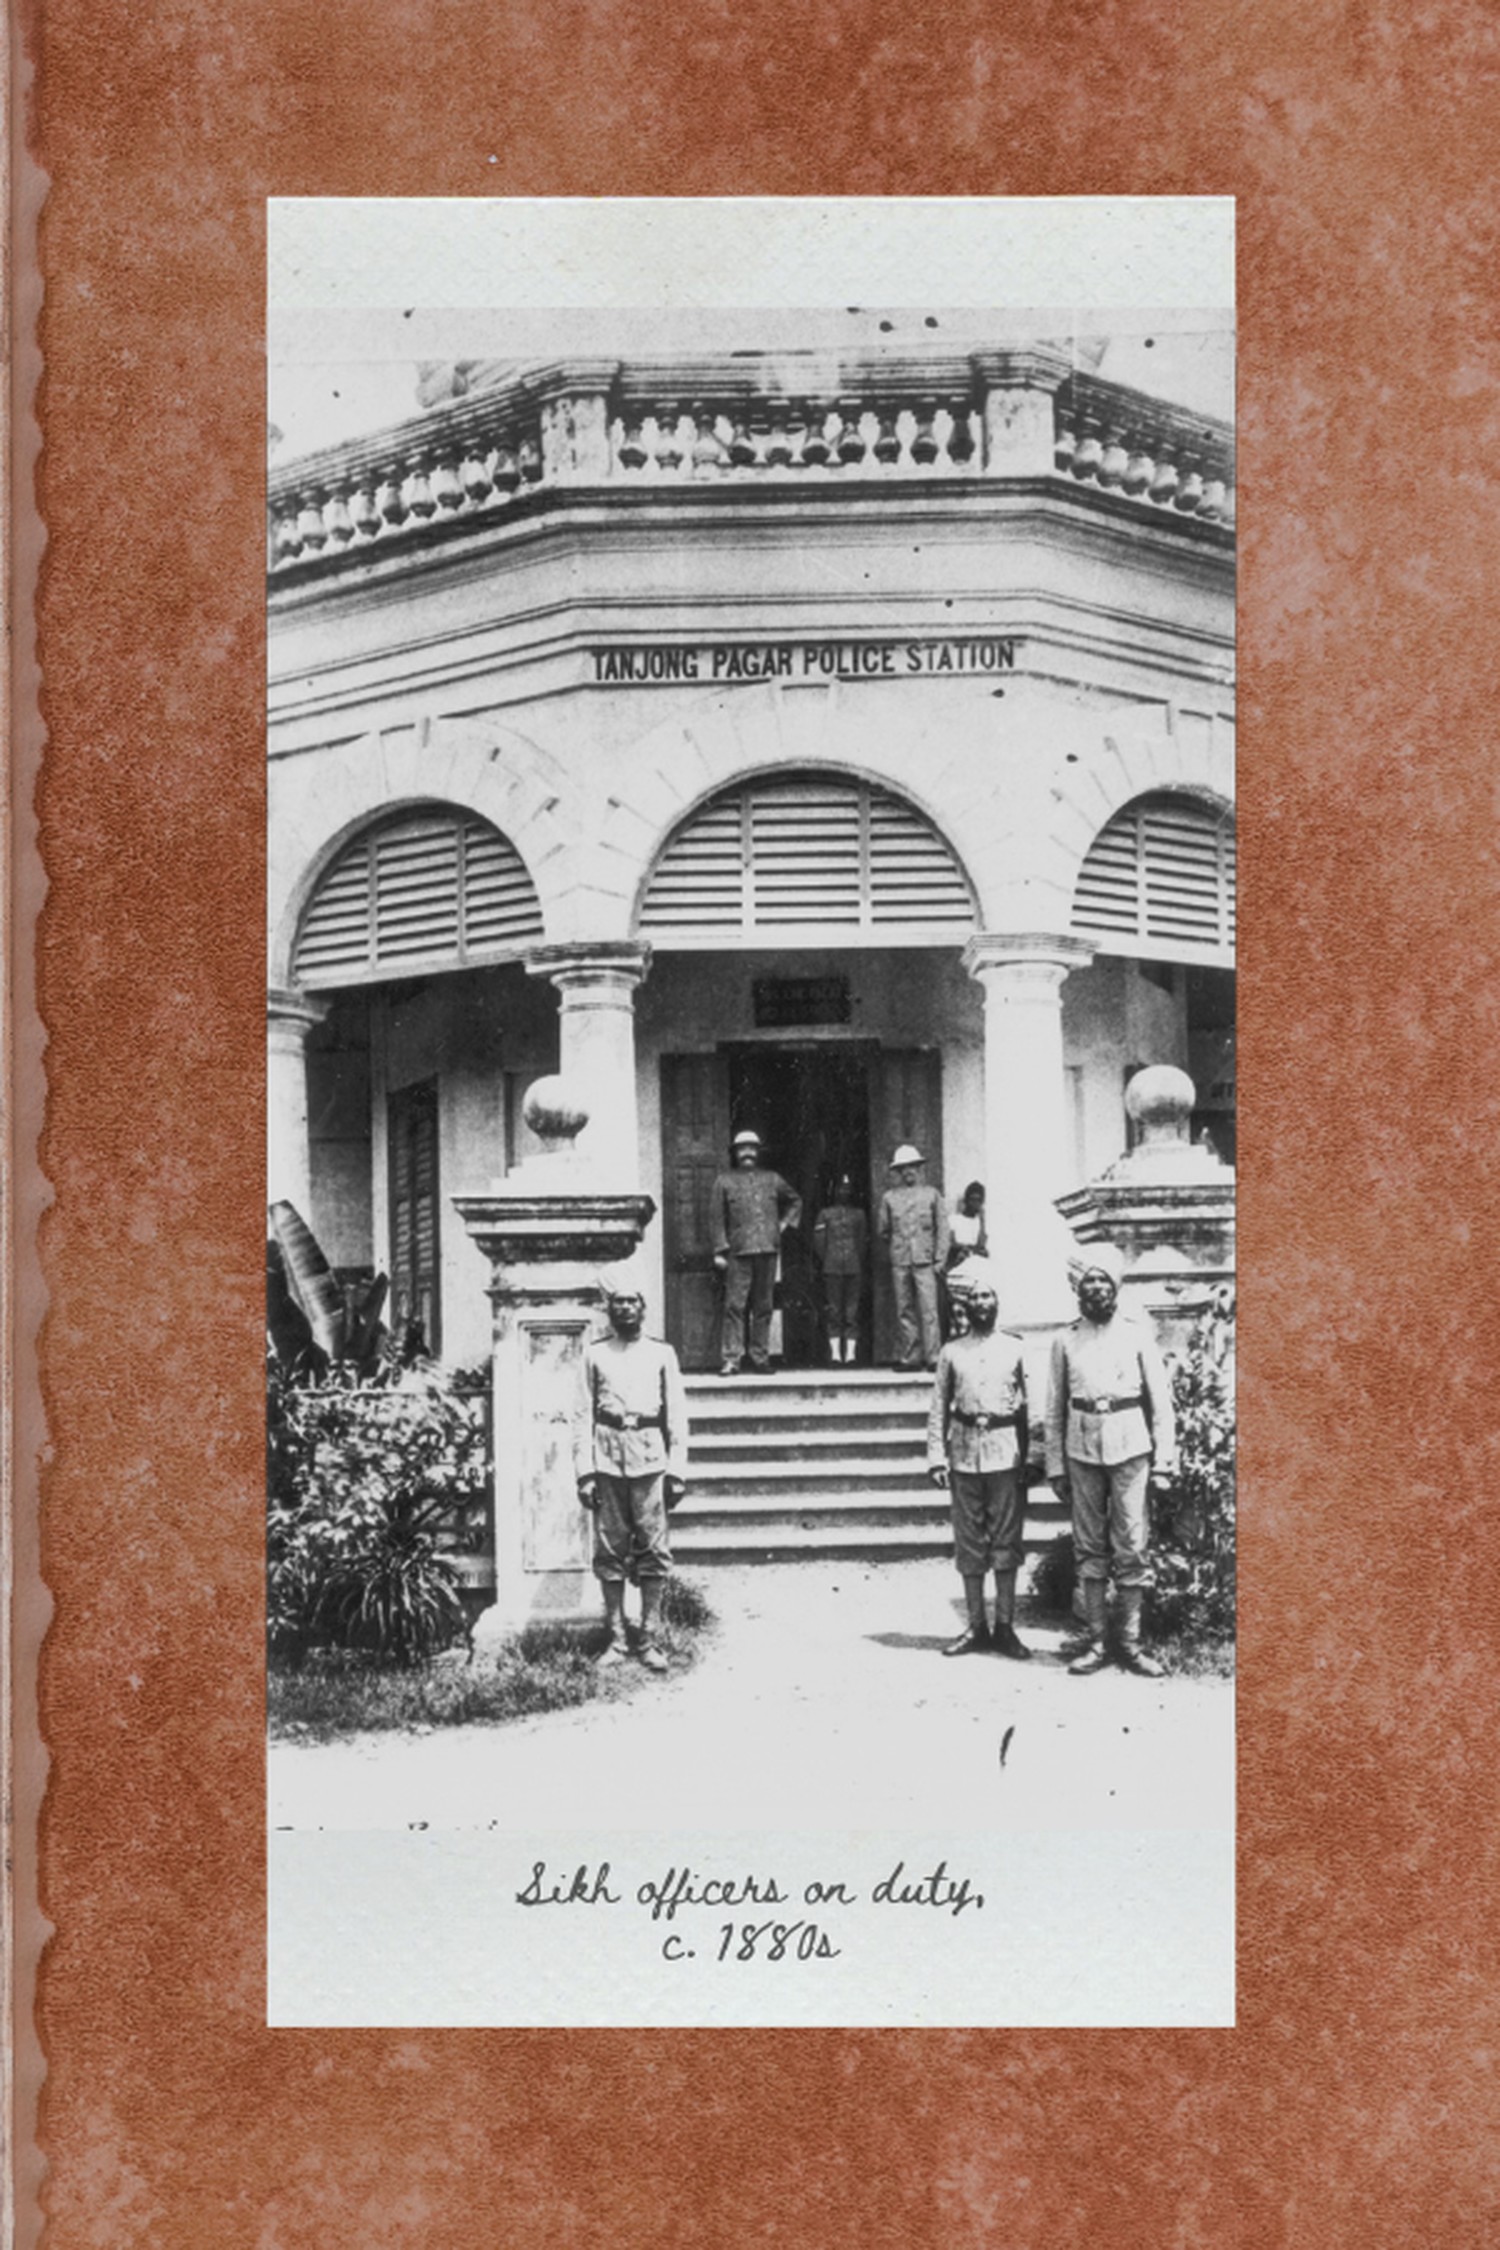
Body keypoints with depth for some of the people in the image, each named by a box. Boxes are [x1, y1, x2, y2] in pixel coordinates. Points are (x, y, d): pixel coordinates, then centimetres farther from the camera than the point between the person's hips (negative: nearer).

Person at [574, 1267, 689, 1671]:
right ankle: (615, 1640, 9)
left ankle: (650, 1641, 3)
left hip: (650, 1460, 0)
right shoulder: (594, 1354, 9)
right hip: (607, 1460, 0)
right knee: (610, 1551, 2)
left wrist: (677, 1471, 2)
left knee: (654, 1551, -3)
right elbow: (583, 1415, 6)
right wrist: (584, 1471, -3)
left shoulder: (662, 1353, 10)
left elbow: (677, 1416, 9)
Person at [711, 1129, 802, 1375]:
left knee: (764, 1307, 4)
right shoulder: (725, 1181, 10)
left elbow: (795, 1200, 30)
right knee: (734, 1306, -9)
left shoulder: (771, 1179, 17)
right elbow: (718, 1218, 6)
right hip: (738, 1251, -2)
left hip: (767, 1250, 2)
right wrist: (720, 1251, -2)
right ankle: (731, 1359, -10)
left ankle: (761, 1359, 10)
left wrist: (785, 1222, 14)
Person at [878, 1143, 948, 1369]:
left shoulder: (931, 1194, 7)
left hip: (924, 1260, -2)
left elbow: (942, 1228, 6)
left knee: (929, 1309, -9)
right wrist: (892, 1252, 9)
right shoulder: (889, 1197, 10)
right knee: (904, 1310, 2)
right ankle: (908, 1357, 6)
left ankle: (932, 1357, -8)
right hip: (899, 1261, 2)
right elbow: (883, 1231, 17)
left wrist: (939, 1258, -1)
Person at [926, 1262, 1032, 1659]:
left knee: (1006, 1539, 0)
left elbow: (1027, 1405, 5)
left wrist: (1029, 1457, 0)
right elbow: (939, 1407, 5)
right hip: (964, 1451, 1)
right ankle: (975, 1626, 12)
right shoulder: (951, 1352, 6)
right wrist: (936, 1455, -3)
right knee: (969, 1541, 5)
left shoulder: (1014, 1349, 6)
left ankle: (1005, 1626, 6)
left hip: (1006, 1451, -1)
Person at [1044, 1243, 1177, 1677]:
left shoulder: (1137, 1333, 4)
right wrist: (1055, 1466, 7)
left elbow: (1160, 1397, 5)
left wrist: (1165, 1455, -1)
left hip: (1130, 1446, -1)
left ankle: (1131, 1645, 4)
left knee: (1131, 1546, -2)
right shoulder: (1066, 1340, 7)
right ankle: (1095, 1643, 9)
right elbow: (1055, 1407, 10)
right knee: (1089, 1547, 4)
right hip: (1082, 1449, 1)